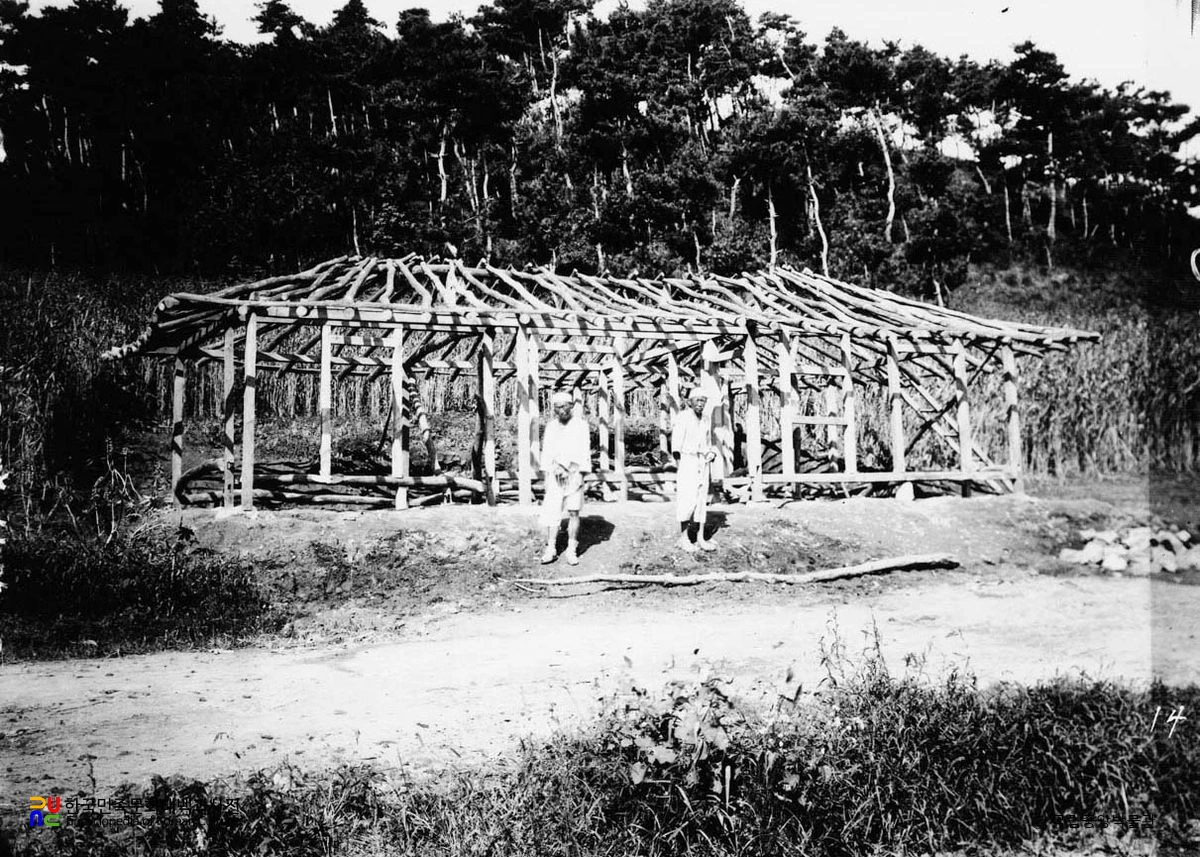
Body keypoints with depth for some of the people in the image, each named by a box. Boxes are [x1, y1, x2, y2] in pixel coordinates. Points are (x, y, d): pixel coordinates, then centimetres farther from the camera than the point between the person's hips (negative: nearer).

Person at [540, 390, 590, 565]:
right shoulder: (550, 426, 8)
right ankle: (550, 549, 2)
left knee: (573, 512, -2)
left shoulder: (580, 425, -2)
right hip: (554, 474, 2)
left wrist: (580, 475, -13)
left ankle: (571, 550, 3)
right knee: (552, 511, -2)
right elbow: (546, 452, 8)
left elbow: (584, 452, -5)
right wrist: (546, 476, -2)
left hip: (574, 473, -2)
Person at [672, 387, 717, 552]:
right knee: (687, 500, -10)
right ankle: (683, 538, -3)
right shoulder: (683, 417, -6)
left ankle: (700, 538, 9)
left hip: (703, 463, 7)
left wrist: (712, 454, 6)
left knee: (702, 500, 5)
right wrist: (678, 463, -16)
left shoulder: (705, 420, 14)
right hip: (687, 461, -6)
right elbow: (676, 442, -10)